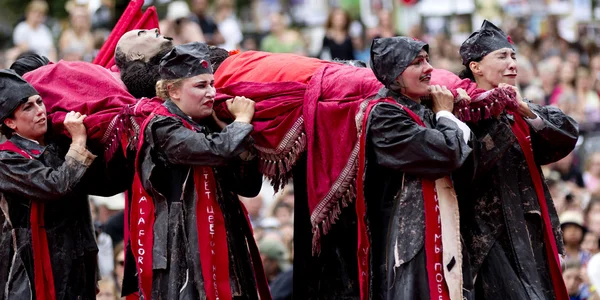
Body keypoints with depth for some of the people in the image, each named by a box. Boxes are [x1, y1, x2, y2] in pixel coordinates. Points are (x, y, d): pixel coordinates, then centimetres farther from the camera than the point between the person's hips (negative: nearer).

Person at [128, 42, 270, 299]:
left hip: (223, 249, 8)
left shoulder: (208, 126, 15)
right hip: (181, 252, -7)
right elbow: (218, 150, -24)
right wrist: (242, 119, -5)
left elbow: (249, 187, 14)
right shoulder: (163, 129, -8)